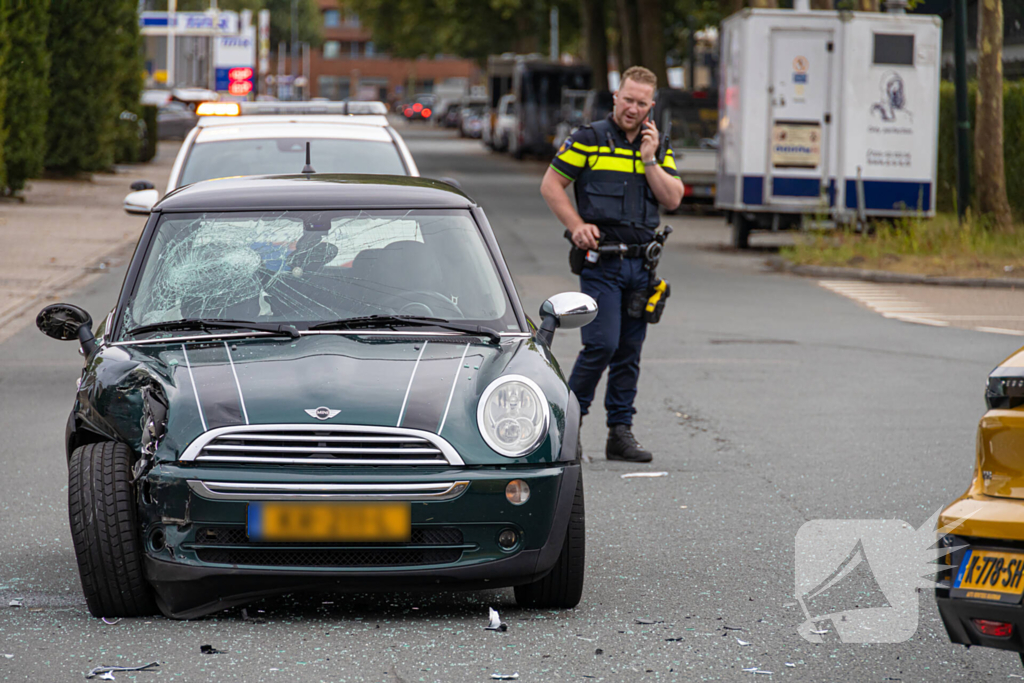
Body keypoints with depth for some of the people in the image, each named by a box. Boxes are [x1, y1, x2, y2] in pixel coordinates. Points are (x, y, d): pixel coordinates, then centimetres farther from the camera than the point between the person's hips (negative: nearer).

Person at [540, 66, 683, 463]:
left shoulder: (657, 148, 12)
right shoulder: (589, 140, -2)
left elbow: (673, 199, 3)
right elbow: (550, 185, -1)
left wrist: (649, 160, -7)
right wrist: (577, 225, -11)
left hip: (641, 263, 5)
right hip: (601, 261, -5)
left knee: (629, 350, 6)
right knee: (602, 344, -14)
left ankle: (620, 433, 11)